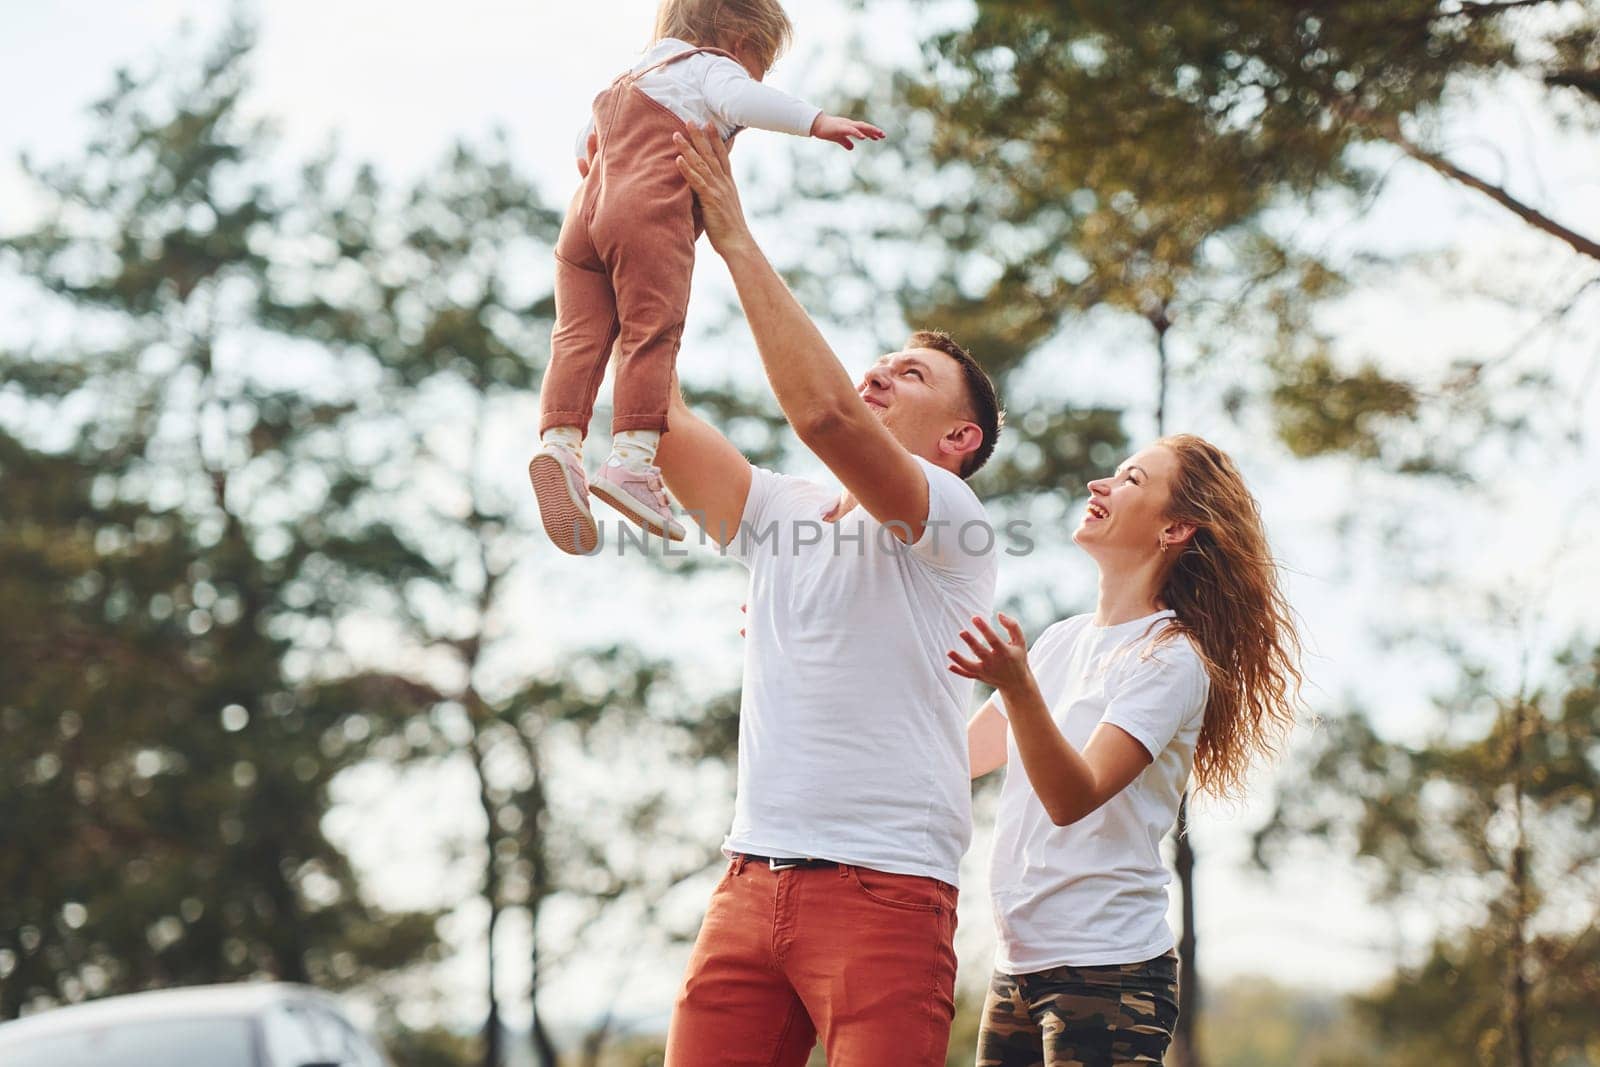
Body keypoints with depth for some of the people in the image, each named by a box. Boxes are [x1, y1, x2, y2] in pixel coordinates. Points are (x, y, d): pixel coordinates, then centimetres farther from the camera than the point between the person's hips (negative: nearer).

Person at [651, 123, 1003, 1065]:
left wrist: (737, 239, -14)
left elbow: (825, 411, -18)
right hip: (752, 877, 6)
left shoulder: (953, 523, -1)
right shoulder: (778, 512, 20)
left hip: (885, 890, -6)